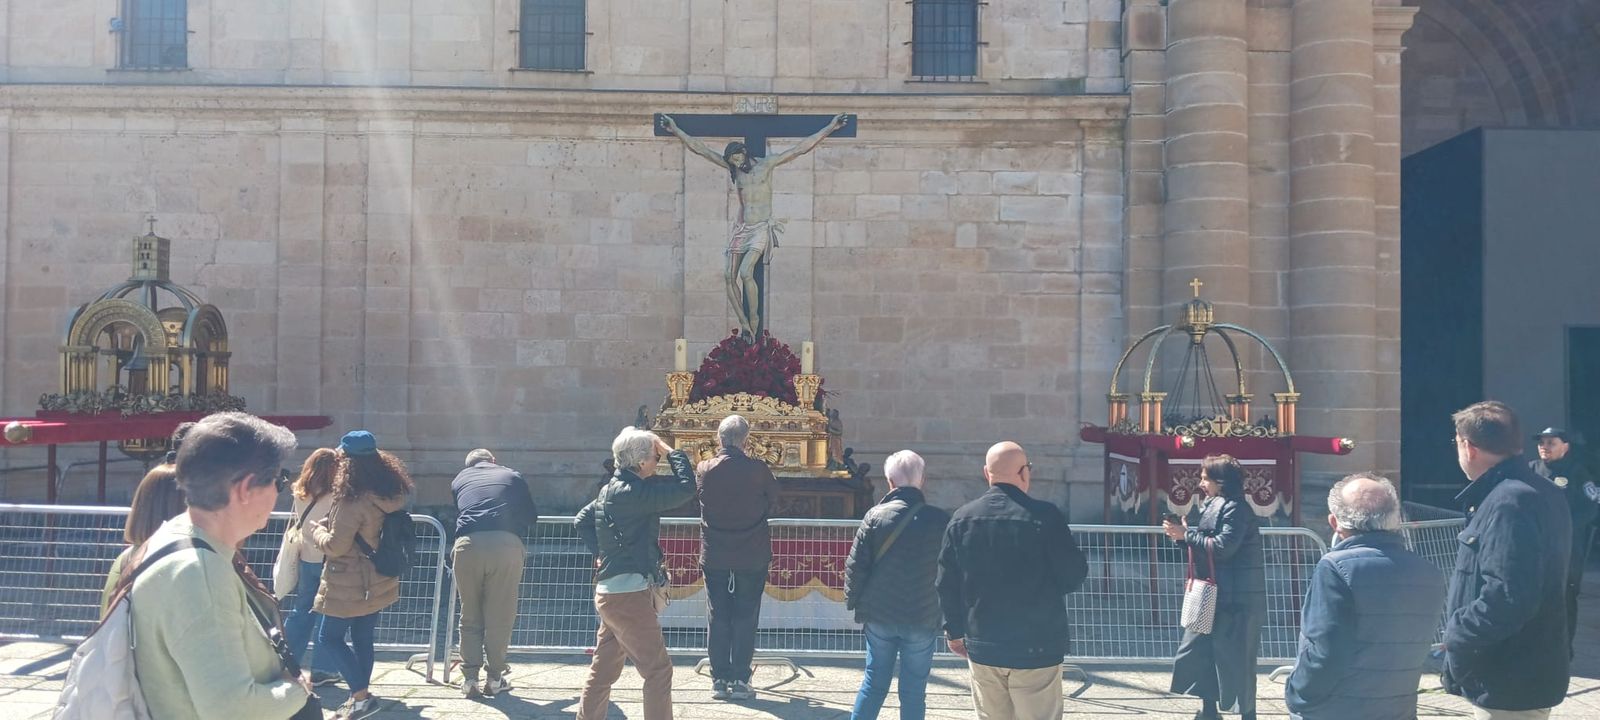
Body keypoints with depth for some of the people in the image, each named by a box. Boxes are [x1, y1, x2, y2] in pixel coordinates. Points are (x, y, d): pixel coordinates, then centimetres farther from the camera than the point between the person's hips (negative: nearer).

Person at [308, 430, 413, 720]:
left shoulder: (353, 499, -24)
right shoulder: (390, 492, 2)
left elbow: (335, 546, -19)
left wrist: (317, 529, 0)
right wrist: (331, 524, 16)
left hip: (350, 584, -8)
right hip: (377, 581, 8)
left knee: (329, 637, 5)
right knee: (362, 637, 15)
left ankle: (361, 696, 0)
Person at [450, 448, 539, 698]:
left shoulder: (459, 479, 27)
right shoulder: (512, 476, 24)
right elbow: (531, 517, 27)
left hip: (468, 545, 1)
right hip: (505, 544, -1)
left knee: (470, 616, 13)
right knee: (499, 616, 7)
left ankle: (470, 677, 13)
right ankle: (495, 678, 12)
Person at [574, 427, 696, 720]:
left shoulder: (612, 489, 11)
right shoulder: (634, 492, -19)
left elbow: (581, 521, 22)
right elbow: (685, 488, -22)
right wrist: (671, 451, -10)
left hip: (610, 592, 10)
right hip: (629, 595, -10)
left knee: (603, 669, 17)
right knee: (659, 670, -3)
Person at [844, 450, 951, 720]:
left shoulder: (876, 516, -7)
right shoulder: (940, 520, -7)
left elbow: (855, 566, -6)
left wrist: (853, 602, 7)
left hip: (879, 616, 1)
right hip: (924, 618, -1)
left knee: (874, 683, 15)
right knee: (913, 691, 8)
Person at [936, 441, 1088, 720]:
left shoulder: (961, 518, 0)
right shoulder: (1045, 516, -13)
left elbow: (946, 584, 5)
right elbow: (1073, 578, -9)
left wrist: (955, 631, 17)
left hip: (982, 646, 4)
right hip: (1036, 646, -4)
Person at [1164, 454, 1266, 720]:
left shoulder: (1235, 508, -15)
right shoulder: (1216, 506, 15)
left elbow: (1223, 547, -24)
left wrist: (1187, 534, -17)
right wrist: (1183, 537, 1)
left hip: (1235, 599, -10)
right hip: (1214, 596, 10)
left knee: (1235, 660, -3)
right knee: (1197, 652, 13)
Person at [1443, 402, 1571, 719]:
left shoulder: (1509, 503, -24)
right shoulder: (1538, 492, 10)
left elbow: (1506, 598, -31)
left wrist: (1457, 637, -18)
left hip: (1510, 684, -10)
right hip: (1524, 674, 10)